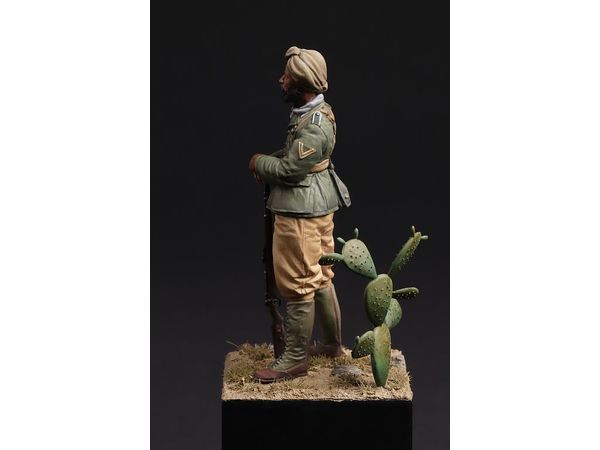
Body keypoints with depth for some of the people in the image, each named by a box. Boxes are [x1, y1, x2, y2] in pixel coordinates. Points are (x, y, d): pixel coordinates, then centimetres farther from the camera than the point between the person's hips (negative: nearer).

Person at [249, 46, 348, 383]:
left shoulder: (314, 125, -23)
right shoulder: (315, 112, 10)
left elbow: (290, 169, -22)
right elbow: (294, 154, 20)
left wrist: (258, 162, -4)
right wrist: (268, 162, 3)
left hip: (301, 214, -10)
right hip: (318, 207, 10)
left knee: (298, 285, -3)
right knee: (321, 279, 18)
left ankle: (295, 359, 5)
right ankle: (333, 344, 29)